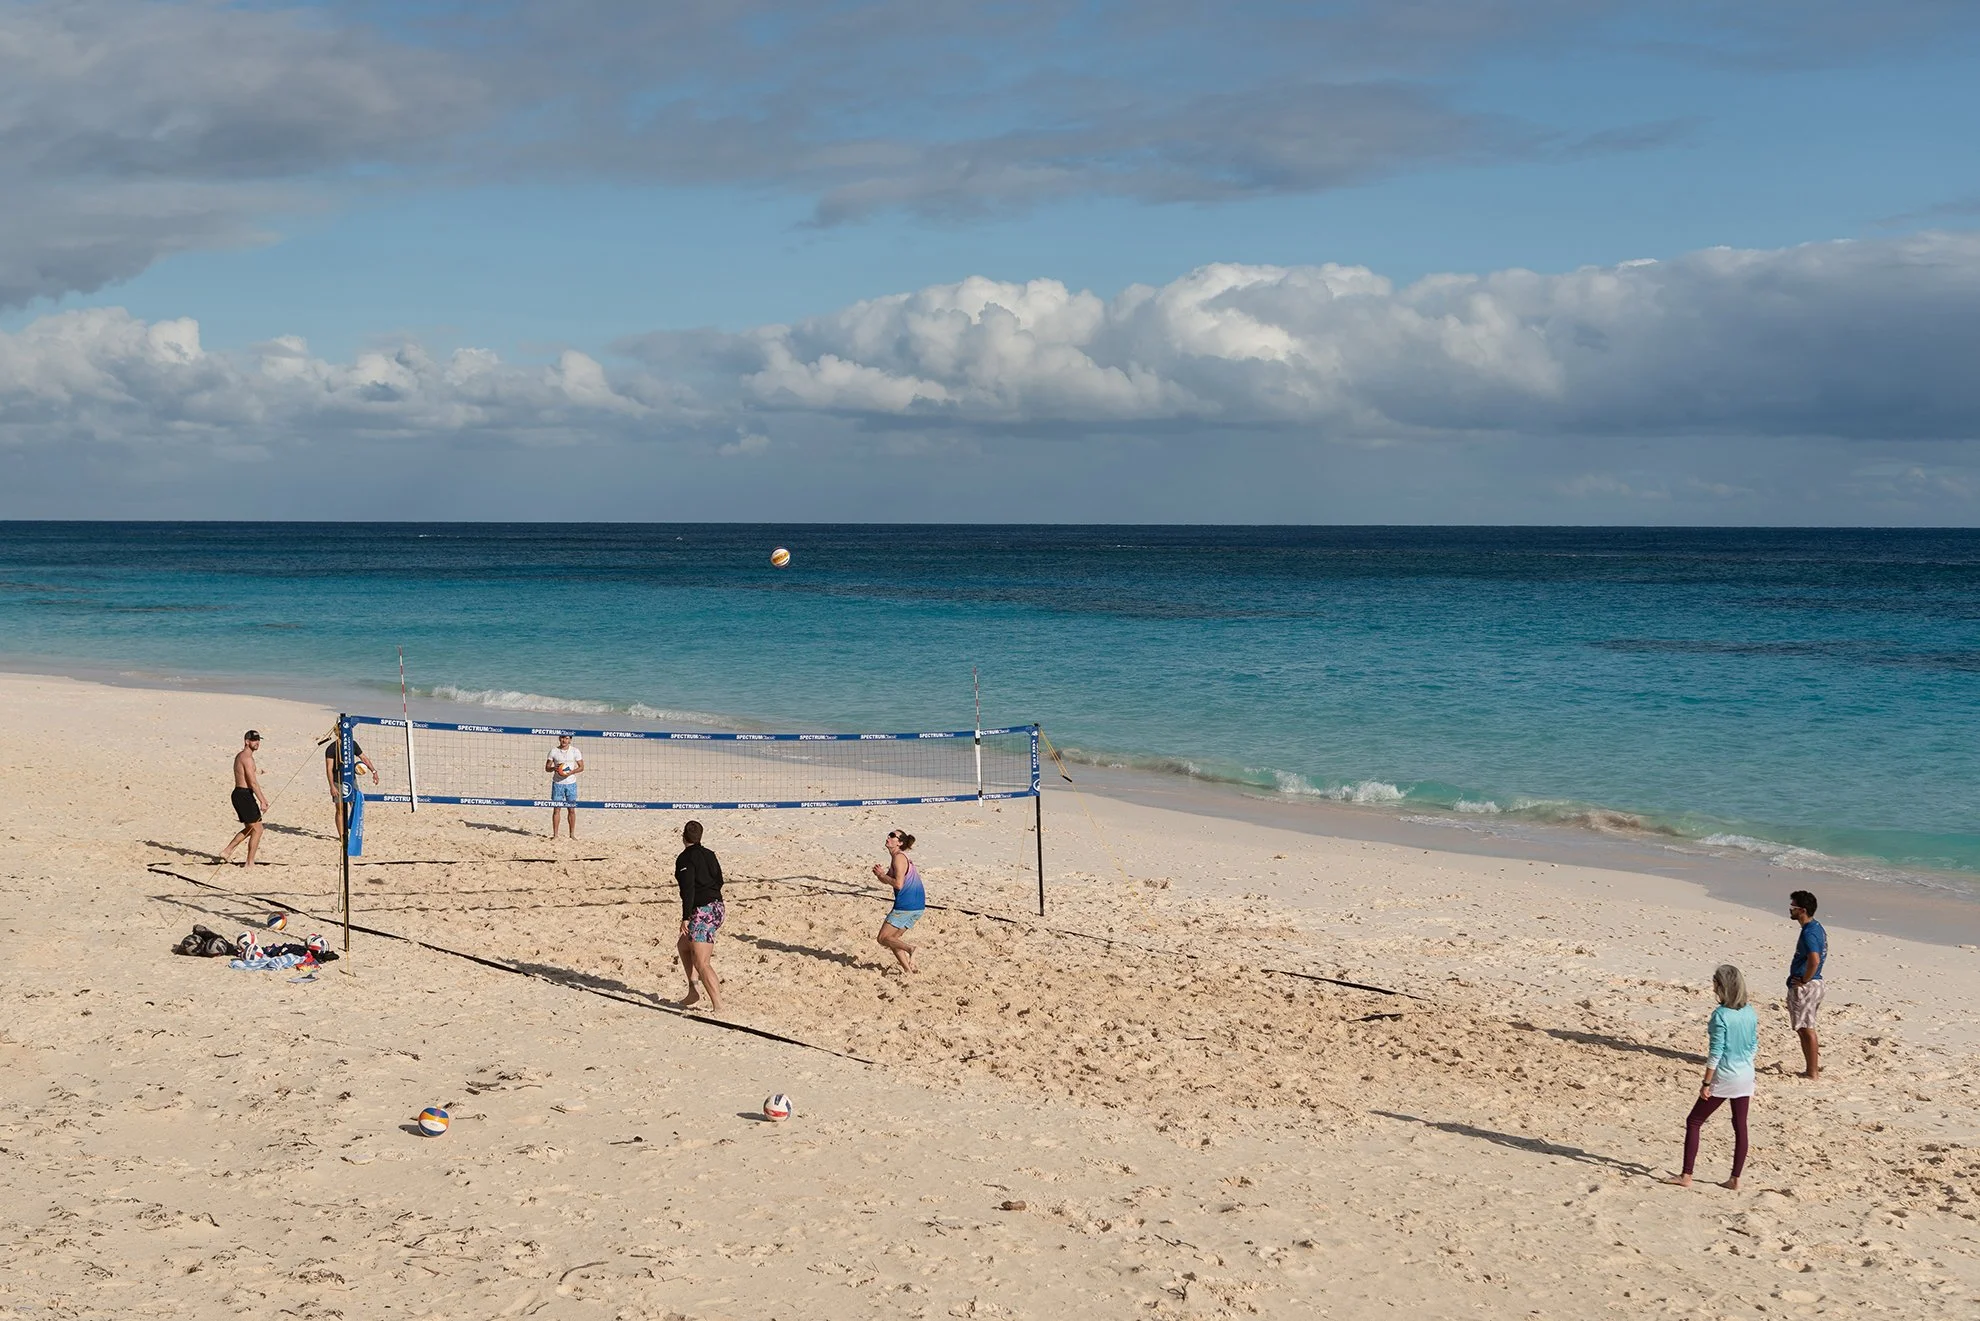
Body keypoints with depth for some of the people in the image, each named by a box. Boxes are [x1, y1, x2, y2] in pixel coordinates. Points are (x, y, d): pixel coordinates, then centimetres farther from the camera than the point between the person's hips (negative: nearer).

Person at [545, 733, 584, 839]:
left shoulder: (575, 751, 2)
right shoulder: (554, 751, 2)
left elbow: (581, 767, 3)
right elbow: (547, 767, 6)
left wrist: (571, 772, -14)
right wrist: (554, 768, -16)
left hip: (571, 783, 0)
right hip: (557, 783, 0)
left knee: (571, 809, 3)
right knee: (556, 809, -1)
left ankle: (572, 834, 10)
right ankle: (555, 834, 4)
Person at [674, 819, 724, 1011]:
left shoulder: (685, 858, -9)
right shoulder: (709, 854, 12)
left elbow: (688, 889, -17)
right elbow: (719, 881, 17)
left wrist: (686, 918, -18)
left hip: (702, 911, -9)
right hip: (717, 908, 9)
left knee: (701, 963, -10)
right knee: (684, 946, 26)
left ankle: (718, 1006, -21)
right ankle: (694, 992, 23)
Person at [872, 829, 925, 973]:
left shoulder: (899, 857, -11)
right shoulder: (899, 857, 19)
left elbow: (898, 884, -20)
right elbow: (887, 880, 25)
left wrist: (882, 874, -8)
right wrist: (880, 874, 3)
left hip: (905, 906, -9)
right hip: (918, 906, 9)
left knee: (882, 938, -1)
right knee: (893, 937, 19)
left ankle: (909, 949, -21)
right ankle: (907, 969, 12)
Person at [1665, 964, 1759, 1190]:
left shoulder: (1721, 1015, -19)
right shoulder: (1750, 1013, 1)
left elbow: (1715, 1052, -17)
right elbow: (1753, 1045, 10)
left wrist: (1706, 1083, -11)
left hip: (1723, 1078, -6)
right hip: (1745, 1077, 6)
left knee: (1694, 1121, 5)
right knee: (1740, 1127, 12)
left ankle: (1686, 1176, 4)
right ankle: (1735, 1178, 17)